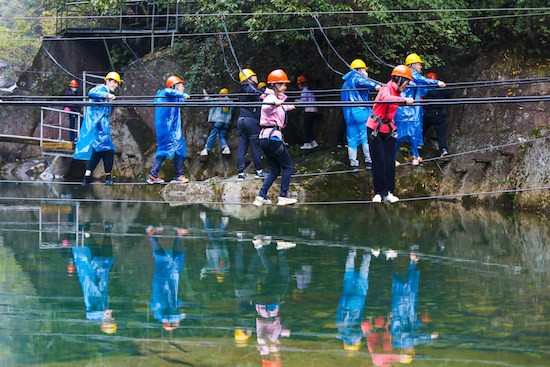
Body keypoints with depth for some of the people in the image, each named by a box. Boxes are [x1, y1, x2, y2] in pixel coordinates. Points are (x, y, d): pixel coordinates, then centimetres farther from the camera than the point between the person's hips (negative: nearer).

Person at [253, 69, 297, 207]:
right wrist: (275, 102, -59)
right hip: (273, 137, -9)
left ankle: (261, 197, 5)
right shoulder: (271, 97, -11)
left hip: (264, 138, 9)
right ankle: (283, 197, 4)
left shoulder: (275, 98, 18)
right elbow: (266, 107, -36)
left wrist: (289, 106, 64)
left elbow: (280, 108, 43)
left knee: (275, 170, 13)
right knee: (287, 166, 3)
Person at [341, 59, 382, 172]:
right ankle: (369, 161, 0)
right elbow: (361, 82, -31)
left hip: (348, 114, 8)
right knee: (367, 136, -1)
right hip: (360, 112, -8)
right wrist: (375, 85, -44)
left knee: (352, 138, 7)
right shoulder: (356, 77, -7)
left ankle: (353, 164, 6)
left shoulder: (346, 82, 21)